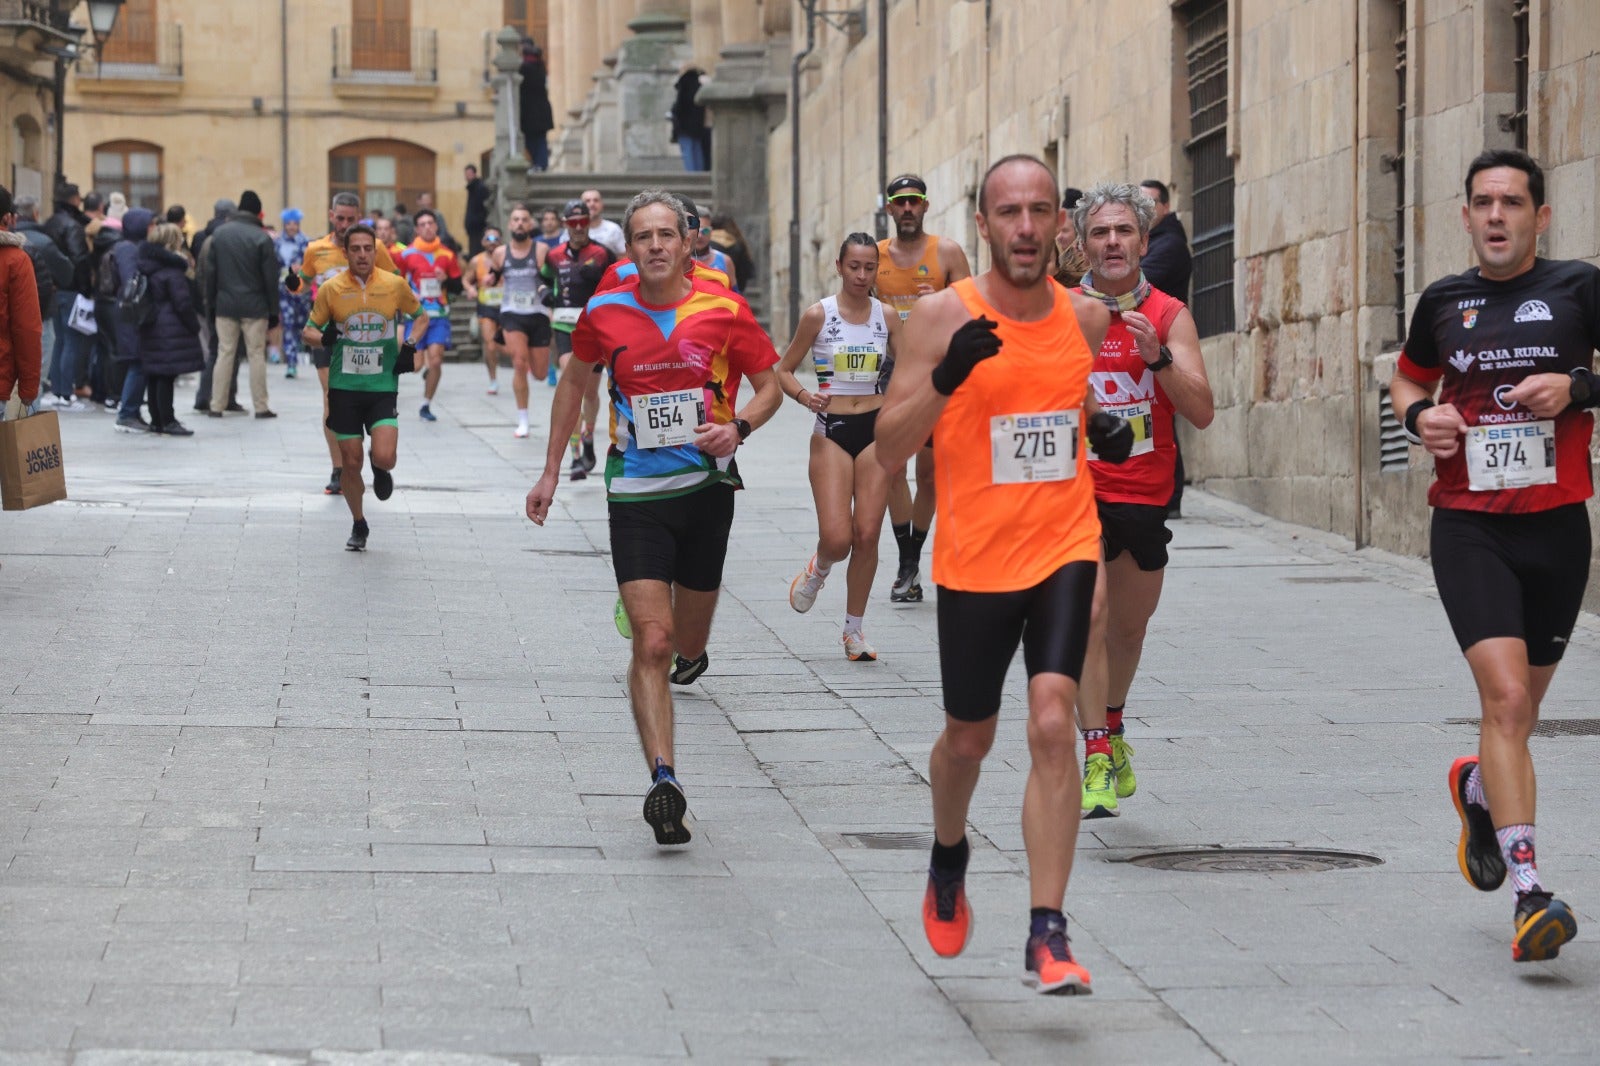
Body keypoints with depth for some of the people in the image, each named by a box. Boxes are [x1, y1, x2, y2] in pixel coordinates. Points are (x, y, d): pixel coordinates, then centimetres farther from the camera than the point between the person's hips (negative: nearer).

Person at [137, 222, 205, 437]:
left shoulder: (148, 266, 10)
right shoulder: (172, 269, -14)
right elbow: (183, 302, -16)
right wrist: (194, 325, -6)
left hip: (152, 328, 8)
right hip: (171, 329, -8)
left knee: (154, 376, 11)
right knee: (167, 376, -7)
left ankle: (157, 420, 17)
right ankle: (167, 422, -6)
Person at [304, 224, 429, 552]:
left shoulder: (395, 285, -2)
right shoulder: (331, 289, -2)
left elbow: (421, 317, 15)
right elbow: (309, 331, 6)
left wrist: (410, 346, -3)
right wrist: (324, 338, -17)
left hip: (383, 386, -1)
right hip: (344, 387, 1)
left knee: (383, 457, -16)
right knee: (351, 461, 2)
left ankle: (381, 470, 23)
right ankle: (359, 525, 23)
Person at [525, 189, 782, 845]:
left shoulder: (724, 310, -5)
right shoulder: (606, 314, -2)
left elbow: (769, 385, 6)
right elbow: (575, 380, 16)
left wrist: (737, 427, -15)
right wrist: (551, 471, 17)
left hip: (707, 488, 1)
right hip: (636, 495, -1)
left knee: (686, 638, 16)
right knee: (652, 643, -15)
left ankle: (691, 651, 54)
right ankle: (663, 782, -22)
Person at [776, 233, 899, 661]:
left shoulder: (887, 317, 5)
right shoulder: (819, 314, -2)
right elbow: (783, 370, 3)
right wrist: (804, 396, -16)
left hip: (876, 431, 2)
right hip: (832, 432, -2)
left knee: (867, 535, -2)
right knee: (837, 539, -13)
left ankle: (854, 630, 12)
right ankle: (819, 569, 25)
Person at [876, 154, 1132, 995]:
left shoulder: (1085, 316, 3)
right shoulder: (944, 317, -8)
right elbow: (888, 449, -10)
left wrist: (1103, 430, 1)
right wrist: (945, 378, -26)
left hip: (1064, 549, 1)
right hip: (974, 558, -1)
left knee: (1052, 725, -16)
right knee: (968, 738, 15)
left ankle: (1046, 937, -14)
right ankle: (948, 859, 48)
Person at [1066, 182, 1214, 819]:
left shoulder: (1169, 316, -2)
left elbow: (1202, 412, -11)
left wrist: (1158, 357, -25)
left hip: (1145, 494, 2)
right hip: (1077, 484, -2)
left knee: (1131, 624, 18)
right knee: (1089, 610, -21)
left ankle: (1112, 723, 46)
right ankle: (1097, 760, -21)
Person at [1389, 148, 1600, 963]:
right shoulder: (1445, 301, 8)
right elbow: (1408, 380, 24)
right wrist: (1419, 414, 2)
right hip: (1468, 524, -1)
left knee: (1520, 709, 13)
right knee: (1505, 696, -18)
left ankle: (1476, 787, 49)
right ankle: (1529, 892, -20)